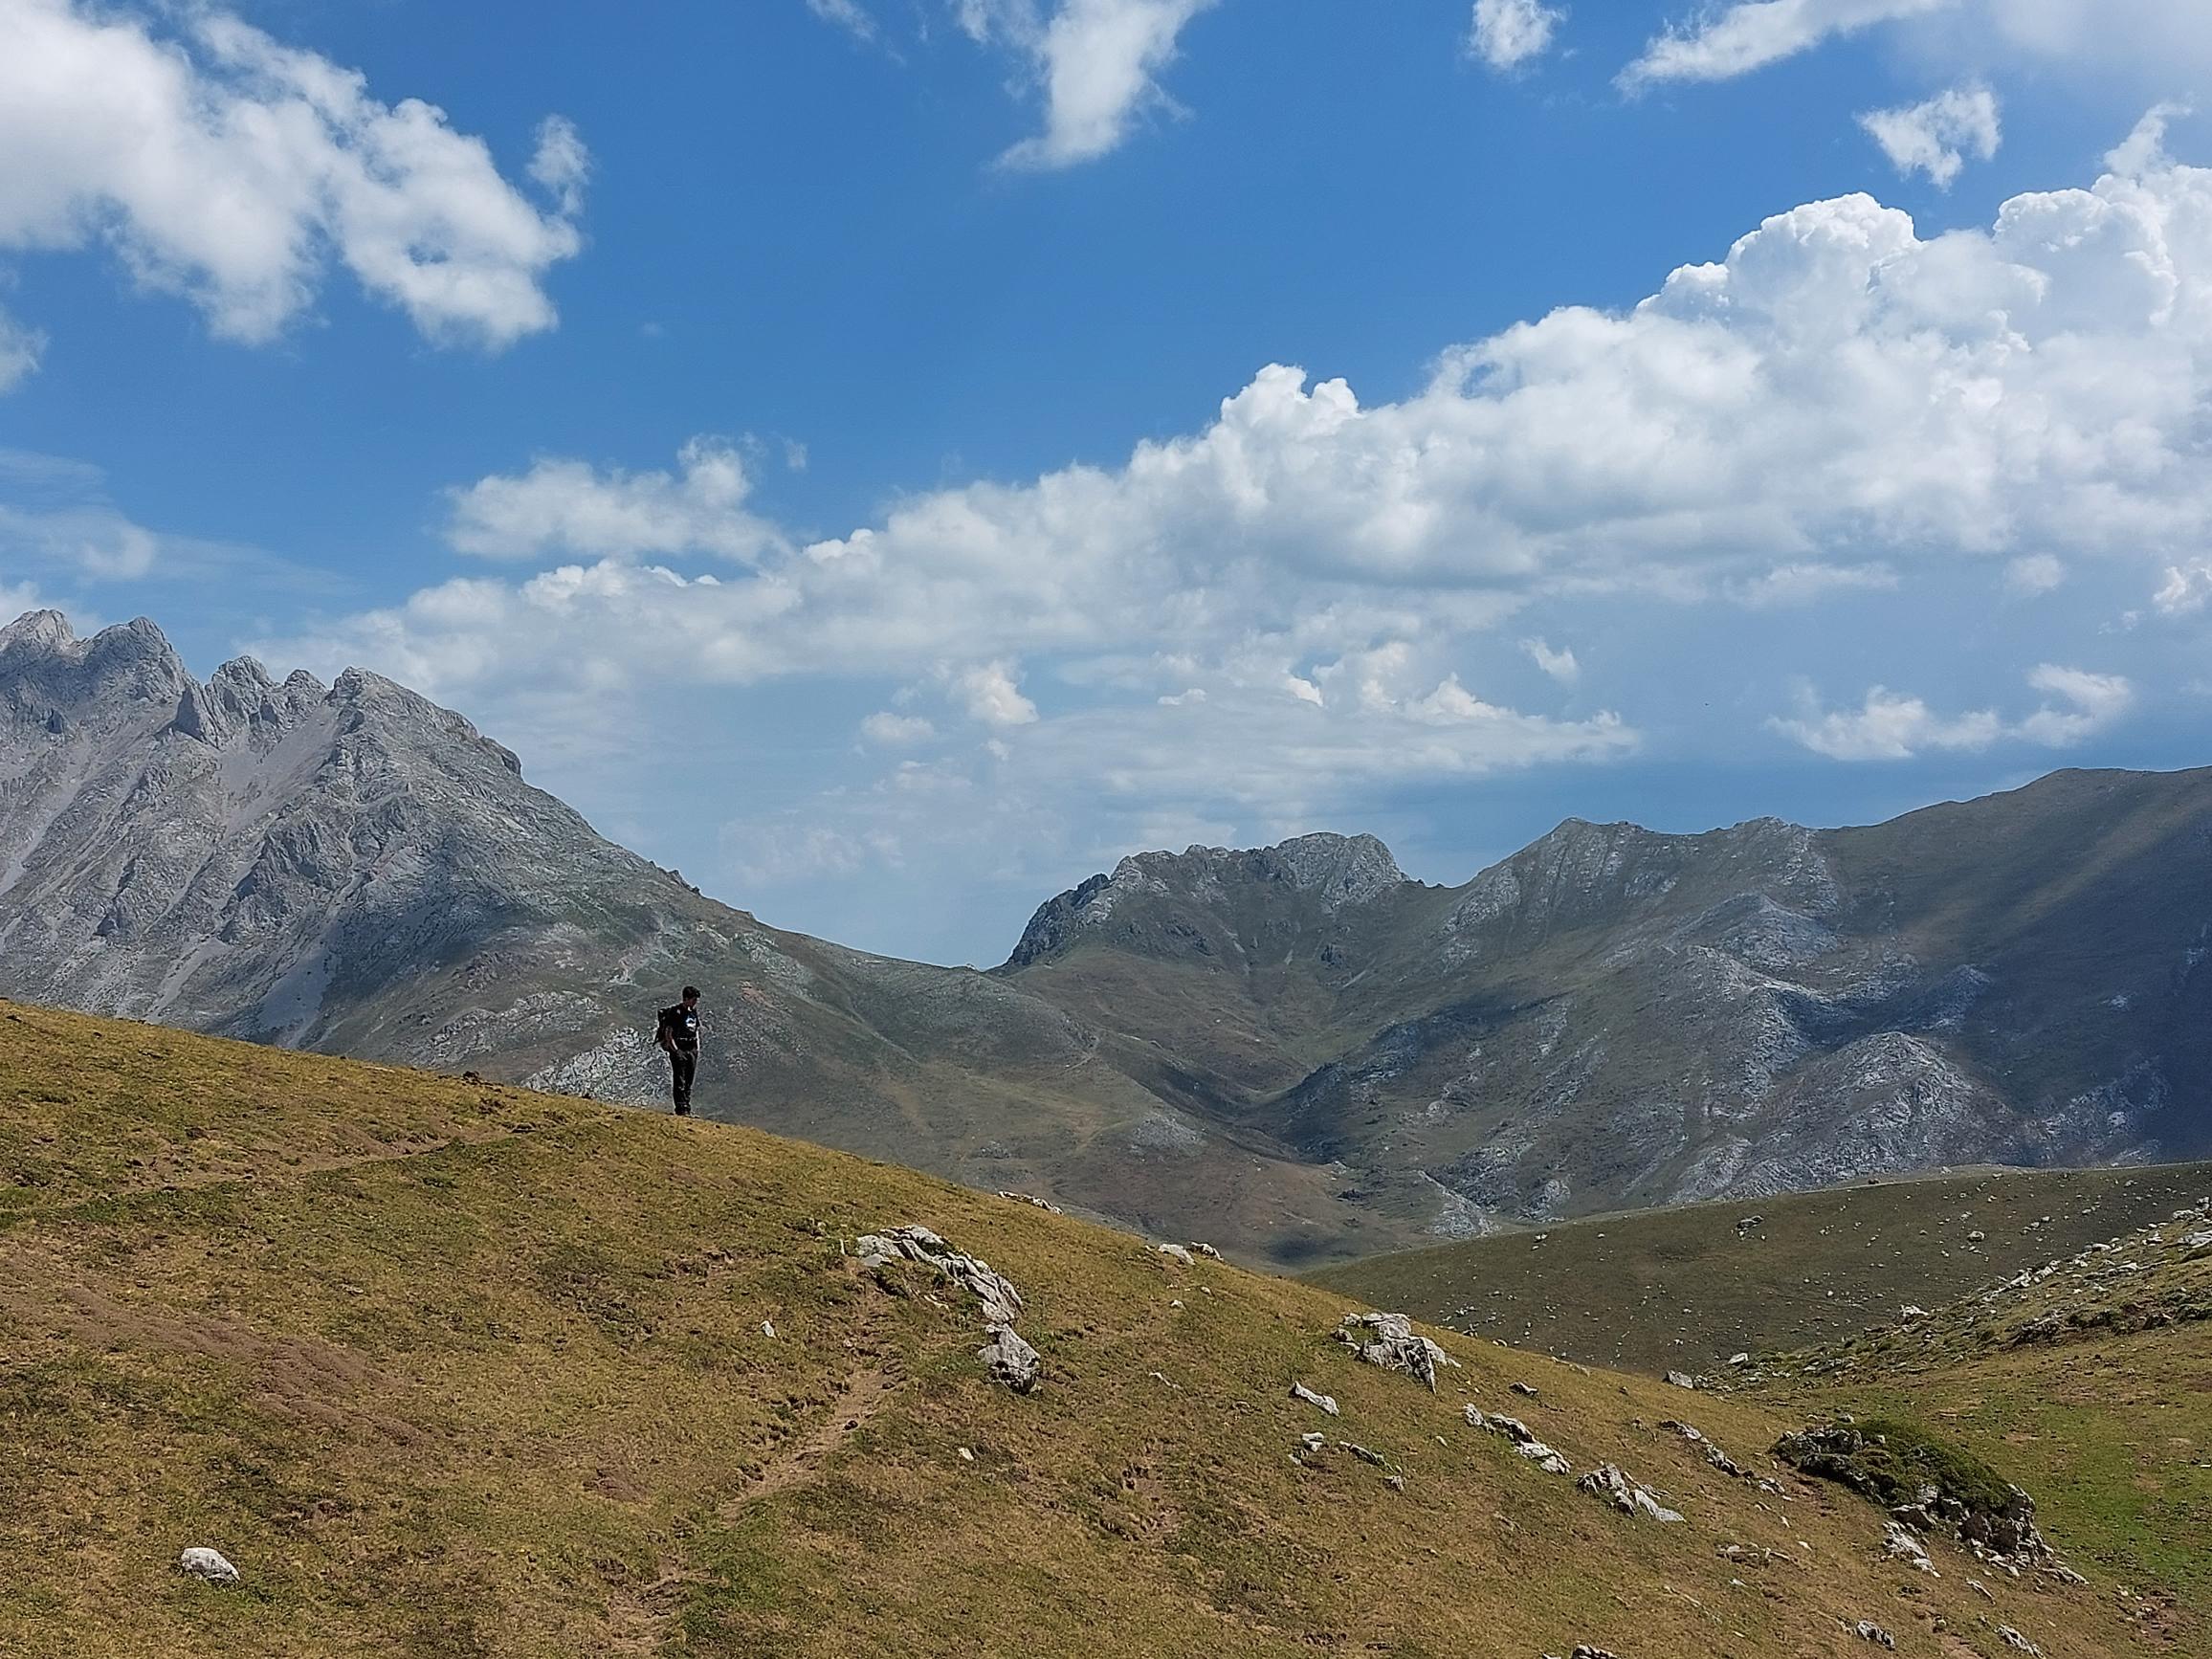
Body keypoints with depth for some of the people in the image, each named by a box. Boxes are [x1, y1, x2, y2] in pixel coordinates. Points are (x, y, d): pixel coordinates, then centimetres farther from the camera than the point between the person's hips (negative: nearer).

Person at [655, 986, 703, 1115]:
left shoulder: (694, 1012, 12)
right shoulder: (675, 1012, -11)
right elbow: (668, 1034, -12)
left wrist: (697, 1050, 13)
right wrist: (676, 1050, -16)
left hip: (692, 1050, 7)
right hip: (678, 1050, -7)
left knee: (689, 1083, 9)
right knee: (680, 1082, -7)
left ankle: (687, 1108, 14)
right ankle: (681, 1109, -6)